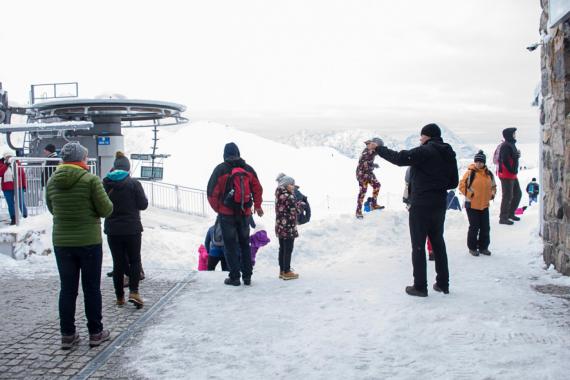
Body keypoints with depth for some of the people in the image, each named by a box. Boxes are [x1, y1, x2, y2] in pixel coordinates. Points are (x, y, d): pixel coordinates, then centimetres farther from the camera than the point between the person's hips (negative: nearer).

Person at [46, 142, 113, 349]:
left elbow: (52, 209, 13)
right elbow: (106, 210, -11)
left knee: (67, 289, 11)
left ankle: (67, 335, 16)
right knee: (92, 289, 8)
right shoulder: (90, 179, -14)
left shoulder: (52, 181, 1)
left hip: (61, 242, 4)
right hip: (89, 242, -4)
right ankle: (95, 333, 16)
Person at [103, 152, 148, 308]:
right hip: (132, 229, -2)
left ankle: (119, 297, 14)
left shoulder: (105, 183, 0)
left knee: (118, 262, 10)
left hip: (112, 229, 3)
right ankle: (134, 291, -8)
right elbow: (143, 204, -6)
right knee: (134, 260, 9)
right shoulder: (133, 183, -9)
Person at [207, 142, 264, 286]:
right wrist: (257, 206, 25)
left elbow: (212, 192, -8)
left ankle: (234, 277, 3)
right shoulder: (249, 169, 3)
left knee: (230, 245, 4)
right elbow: (258, 189, 10)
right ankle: (247, 276, 16)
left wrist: (216, 208, 7)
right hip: (245, 213, 4)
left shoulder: (220, 170, -8)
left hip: (226, 213, -3)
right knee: (245, 244, 15)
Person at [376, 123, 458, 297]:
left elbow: (399, 158, -20)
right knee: (438, 242, 17)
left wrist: (380, 148, -9)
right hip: (439, 204, 7)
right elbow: (453, 182, 13)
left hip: (421, 205, -7)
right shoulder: (449, 154, 8)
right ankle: (443, 283, 23)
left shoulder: (424, 152, -15)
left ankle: (420, 286, 3)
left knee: (418, 245, 1)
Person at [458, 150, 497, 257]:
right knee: (474, 227, 0)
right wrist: (469, 194, -14)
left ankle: (483, 247, 23)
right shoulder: (470, 173, -10)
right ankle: (472, 247, 14)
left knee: (485, 227, 9)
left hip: (484, 205, 5)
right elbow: (462, 185, -8)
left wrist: (492, 194, 4)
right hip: (472, 205, -5)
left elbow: (493, 186, 20)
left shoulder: (489, 174, 5)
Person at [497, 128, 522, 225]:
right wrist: (512, 170, -21)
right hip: (506, 175, -11)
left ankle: (510, 213, 30)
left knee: (518, 193, 18)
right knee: (508, 196, -6)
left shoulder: (511, 144, 15)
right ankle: (503, 218, 1)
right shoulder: (506, 146, -18)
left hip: (512, 175, 11)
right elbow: (505, 160, -27)